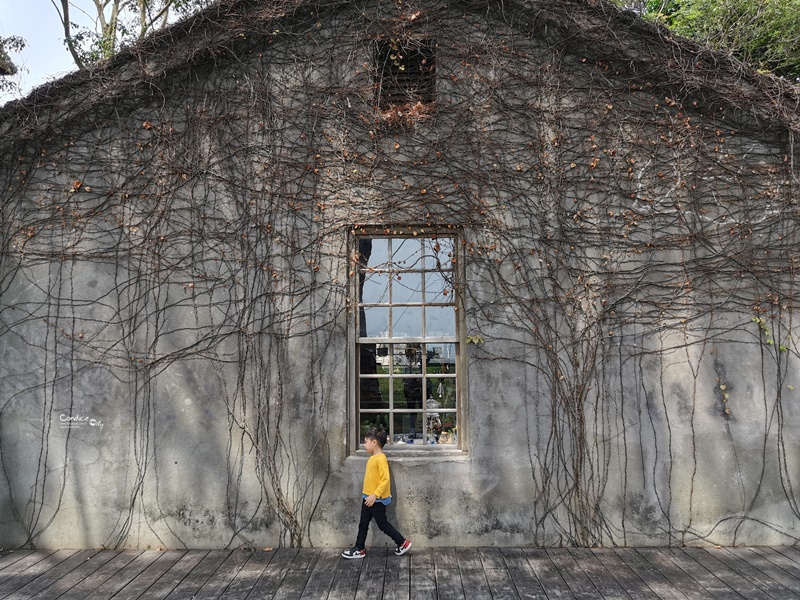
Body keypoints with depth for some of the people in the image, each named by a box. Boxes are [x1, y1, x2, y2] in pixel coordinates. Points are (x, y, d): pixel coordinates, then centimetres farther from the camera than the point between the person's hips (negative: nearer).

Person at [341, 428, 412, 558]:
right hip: (368, 498, 9)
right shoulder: (372, 458, 7)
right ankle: (359, 549, 23)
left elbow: (385, 480, -25)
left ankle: (403, 543, 17)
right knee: (363, 524, 13)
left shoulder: (381, 459, -21)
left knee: (383, 524, 3)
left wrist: (375, 495, -25)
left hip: (377, 500, -9)